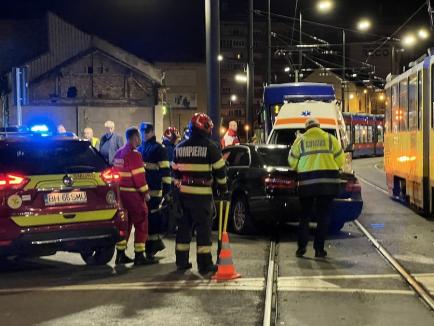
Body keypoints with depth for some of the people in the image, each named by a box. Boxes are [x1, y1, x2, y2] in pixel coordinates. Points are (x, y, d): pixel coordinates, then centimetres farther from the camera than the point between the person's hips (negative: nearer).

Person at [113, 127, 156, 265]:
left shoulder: (118, 153, 13)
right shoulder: (134, 154, -14)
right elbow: (138, 176, -17)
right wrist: (145, 192, -10)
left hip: (121, 192, 9)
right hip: (133, 193, -8)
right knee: (141, 223, -1)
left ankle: (120, 254, 16)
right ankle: (139, 256, -1)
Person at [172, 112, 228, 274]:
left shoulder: (180, 147, 10)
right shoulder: (210, 147, -8)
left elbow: (175, 170, 16)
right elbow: (220, 170, -4)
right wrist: (223, 187, 9)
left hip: (184, 193, 5)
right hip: (202, 194, -5)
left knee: (184, 226, 13)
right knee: (203, 228, -2)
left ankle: (181, 261, 18)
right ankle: (205, 264, 0)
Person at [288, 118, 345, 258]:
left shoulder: (300, 140, 6)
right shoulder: (330, 139, 8)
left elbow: (292, 162, 7)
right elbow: (340, 160, 7)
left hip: (306, 181, 0)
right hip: (328, 182, 0)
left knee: (304, 215, 12)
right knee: (323, 216, 6)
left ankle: (301, 247, 6)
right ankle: (319, 249, 4)